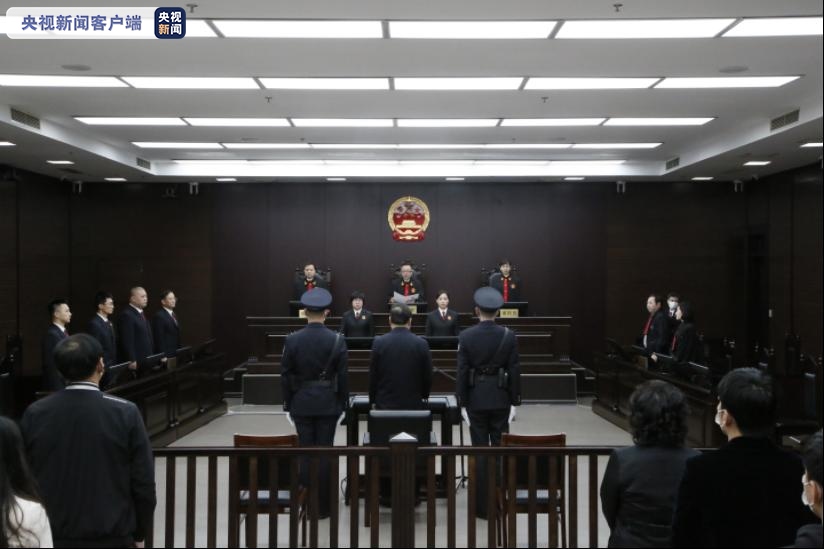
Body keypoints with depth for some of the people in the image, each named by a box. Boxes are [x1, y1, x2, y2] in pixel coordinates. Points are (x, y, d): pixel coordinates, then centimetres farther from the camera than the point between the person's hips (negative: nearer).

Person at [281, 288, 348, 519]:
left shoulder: (292, 340, -6)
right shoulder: (337, 340, -9)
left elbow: (285, 376, -2)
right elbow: (342, 376, -6)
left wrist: (288, 404, 7)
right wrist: (343, 403, 5)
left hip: (301, 403, 1)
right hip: (327, 403, -1)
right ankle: (323, 505, 10)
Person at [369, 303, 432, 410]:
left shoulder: (379, 342, -6)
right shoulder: (421, 343, -5)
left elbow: (373, 375, 0)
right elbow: (427, 376, 2)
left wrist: (373, 401, 12)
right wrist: (424, 397, 19)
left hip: (385, 404, 0)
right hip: (413, 404, 0)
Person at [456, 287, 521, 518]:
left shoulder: (466, 336, -8)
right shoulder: (509, 336, -5)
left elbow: (461, 372, -7)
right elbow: (514, 371, -3)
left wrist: (462, 403, 0)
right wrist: (514, 401, 5)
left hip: (476, 400, -1)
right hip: (500, 400, 1)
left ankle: (482, 505, 9)